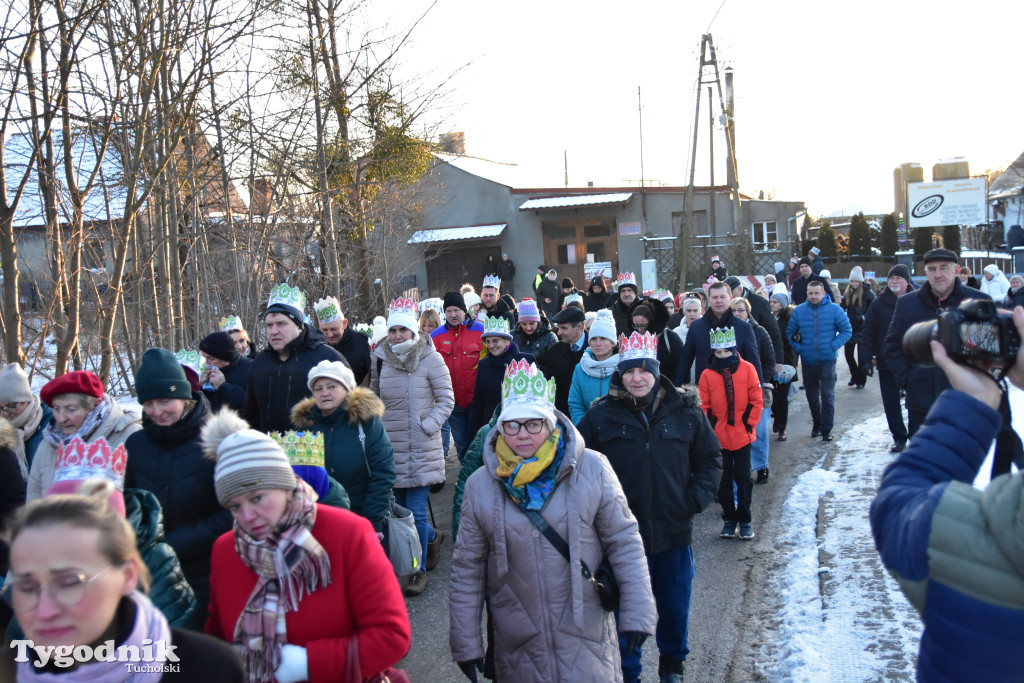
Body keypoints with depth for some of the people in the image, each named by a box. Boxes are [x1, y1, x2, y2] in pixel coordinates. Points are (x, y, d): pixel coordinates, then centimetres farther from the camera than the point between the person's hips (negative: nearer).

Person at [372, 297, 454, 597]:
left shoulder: (430, 359, -7)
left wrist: (428, 425, -12)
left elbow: (446, 399, -3)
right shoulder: (380, 358, 3)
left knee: (416, 511, -5)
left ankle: (419, 569, 12)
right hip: (390, 443, 4)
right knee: (400, 507, 12)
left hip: (420, 447, -4)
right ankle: (433, 537, 40)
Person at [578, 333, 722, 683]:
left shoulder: (685, 410, -2)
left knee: (675, 608, 18)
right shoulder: (601, 415, -6)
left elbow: (710, 458, 9)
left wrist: (697, 497, -3)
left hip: (674, 532, 2)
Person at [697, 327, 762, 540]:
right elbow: (704, 406, 1)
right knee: (724, 479, 9)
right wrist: (710, 427, -8)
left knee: (743, 477, 5)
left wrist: (749, 423, -6)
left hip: (742, 435, -1)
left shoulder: (747, 369, -3)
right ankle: (729, 519, 21)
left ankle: (745, 520, 16)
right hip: (719, 437, 1)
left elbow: (756, 400, 0)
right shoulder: (708, 375, -2)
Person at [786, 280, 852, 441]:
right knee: (812, 396, 14)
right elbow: (790, 332, 10)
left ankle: (826, 429, 1)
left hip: (827, 360, -3)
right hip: (807, 361, 3)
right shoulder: (799, 310, 3)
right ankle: (817, 424, 30)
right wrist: (798, 347, -5)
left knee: (827, 395, -6)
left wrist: (833, 346, -12)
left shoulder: (835, 310, -4)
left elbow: (847, 331, 0)